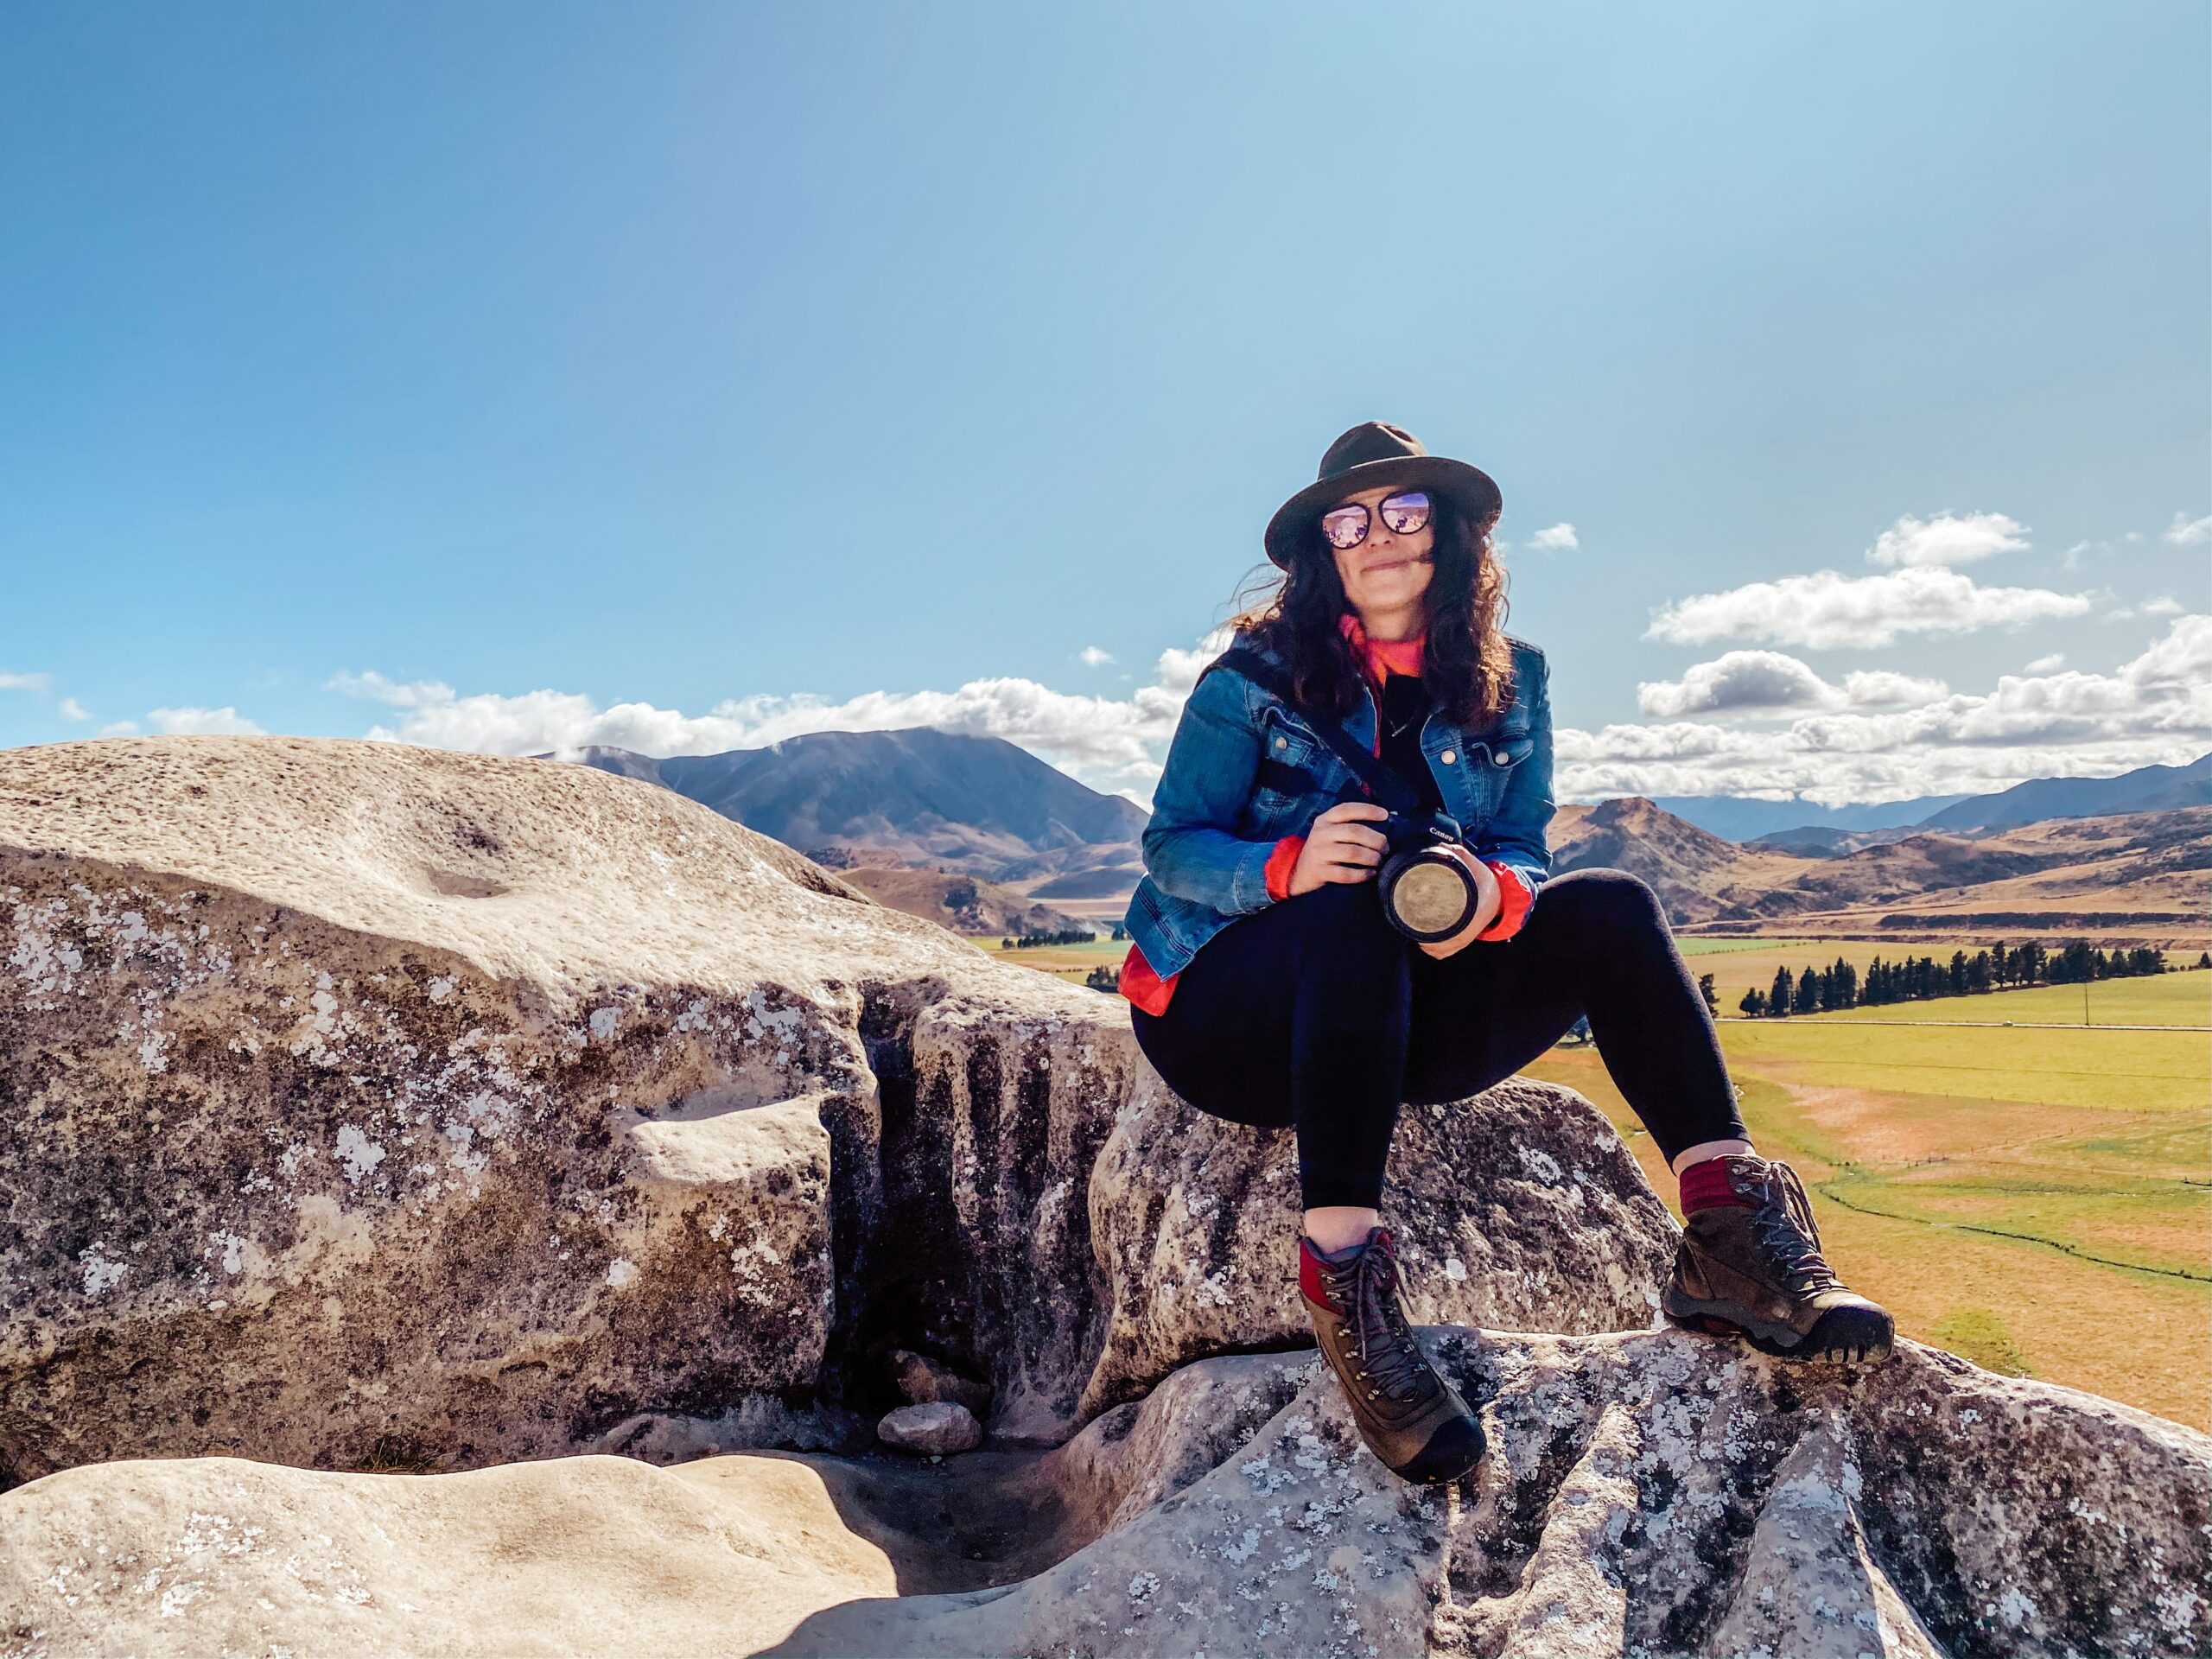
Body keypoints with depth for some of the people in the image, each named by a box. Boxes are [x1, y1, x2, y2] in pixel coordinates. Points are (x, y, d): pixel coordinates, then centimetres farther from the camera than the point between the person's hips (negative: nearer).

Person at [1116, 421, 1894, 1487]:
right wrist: (1291, 866, -31)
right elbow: (1171, 845, -9)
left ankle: (1730, 1235, -25)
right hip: (1228, 1014, -3)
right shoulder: (1255, 677, -5)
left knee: (1609, 910, -17)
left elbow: (1527, 851, -1)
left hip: (1395, 1016, 4)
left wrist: (1491, 892, -27)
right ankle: (1342, 1271, -41)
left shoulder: (1508, 685, 5)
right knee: (1352, 915, -36)